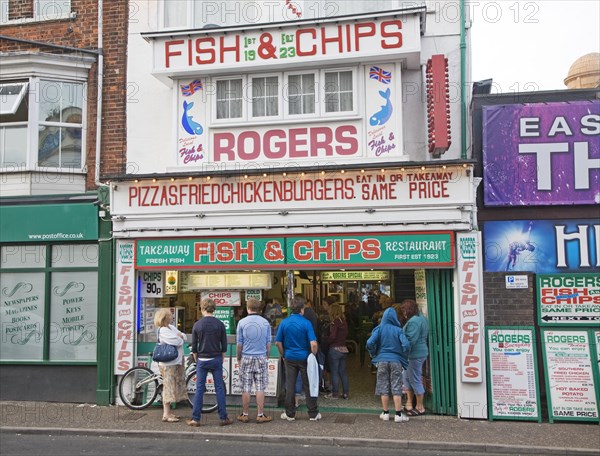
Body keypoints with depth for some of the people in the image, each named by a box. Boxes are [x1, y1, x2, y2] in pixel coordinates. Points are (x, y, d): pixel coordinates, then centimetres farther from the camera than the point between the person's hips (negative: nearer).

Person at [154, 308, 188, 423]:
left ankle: (168, 412, 20)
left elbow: (184, 337, 12)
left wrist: (180, 336, -8)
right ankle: (166, 414, -1)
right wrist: (179, 338, -1)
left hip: (177, 361, 9)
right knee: (169, 387, -6)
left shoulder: (172, 327, 14)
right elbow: (177, 342, -21)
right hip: (168, 363, -9)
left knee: (173, 387, 12)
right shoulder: (163, 330, -14)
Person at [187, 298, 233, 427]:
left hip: (202, 360, 0)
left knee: (199, 389, 6)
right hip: (216, 359, 0)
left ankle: (195, 419, 8)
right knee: (219, 388, 5)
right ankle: (223, 418, 8)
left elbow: (194, 347, 1)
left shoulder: (197, 325, -3)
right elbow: (224, 345, 0)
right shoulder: (220, 324, -3)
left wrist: (197, 360, 14)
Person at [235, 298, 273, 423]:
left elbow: (239, 344, -1)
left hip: (246, 358, -1)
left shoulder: (242, 322, -5)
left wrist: (239, 358, 12)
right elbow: (268, 343, 5)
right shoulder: (265, 322, 0)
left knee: (246, 388, 6)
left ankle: (245, 415, 14)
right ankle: (260, 415, 8)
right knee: (260, 388, 5)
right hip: (261, 358, 1)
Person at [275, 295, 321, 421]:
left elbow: (278, 342, 1)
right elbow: (313, 344, -18)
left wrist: (284, 355, 13)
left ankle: (290, 414, 17)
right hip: (305, 357, -2)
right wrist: (313, 355, -1)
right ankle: (313, 414, 16)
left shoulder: (284, 322, -3)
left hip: (289, 358, 2)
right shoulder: (306, 323, -13)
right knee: (308, 386, 8)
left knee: (289, 386, 10)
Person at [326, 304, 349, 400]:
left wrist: (327, 342, -5)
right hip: (344, 349, 7)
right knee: (343, 372, 12)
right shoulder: (344, 322, 8)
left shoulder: (335, 322, -14)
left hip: (335, 349, -7)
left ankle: (335, 393, 8)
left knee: (334, 372, 2)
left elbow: (333, 336, -19)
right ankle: (345, 393, 16)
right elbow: (346, 334, 12)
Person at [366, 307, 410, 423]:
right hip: (396, 361, -1)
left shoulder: (379, 329, -3)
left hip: (382, 360, 1)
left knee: (384, 387, 9)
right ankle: (398, 415, 5)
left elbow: (370, 343, -13)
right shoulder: (398, 330, -4)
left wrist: (373, 354, 6)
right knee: (396, 388, 4)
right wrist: (401, 354, 7)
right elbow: (406, 345, -13)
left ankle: (386, 413, 15)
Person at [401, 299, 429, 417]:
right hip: (421, 351, 11)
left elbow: (411, 340, -26)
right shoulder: (421, 317, 12)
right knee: (408, 378, 18)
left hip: (415, 354, -11)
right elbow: (426, 335, 18)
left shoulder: (413, 321, -21)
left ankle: (420, 407, 11)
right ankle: (409, 403, 26)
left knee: (415, 380, 0)